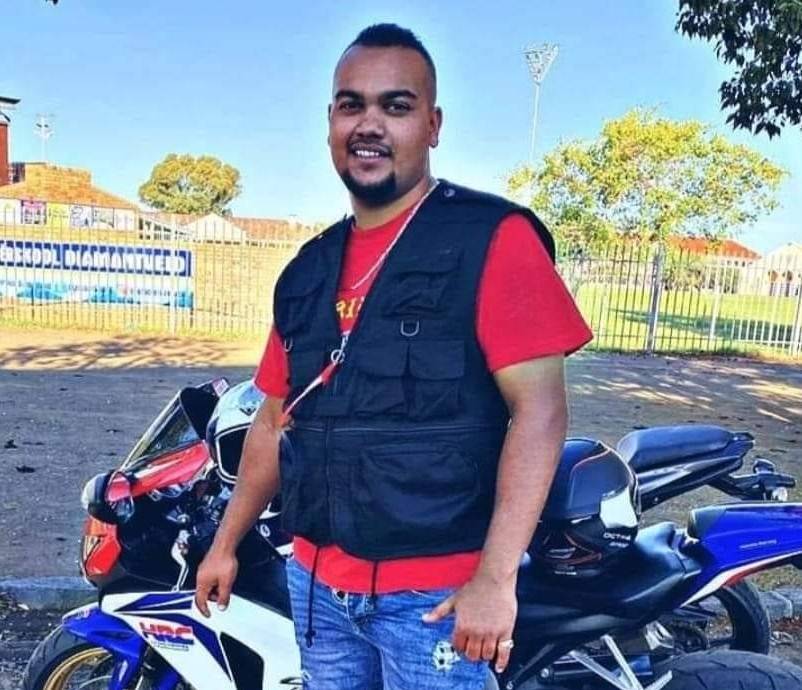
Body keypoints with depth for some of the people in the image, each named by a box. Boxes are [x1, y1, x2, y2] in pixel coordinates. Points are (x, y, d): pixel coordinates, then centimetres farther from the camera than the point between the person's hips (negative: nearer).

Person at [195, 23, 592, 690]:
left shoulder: (493, 239, -11)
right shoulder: (309, 269, 8)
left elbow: (541, 410, -16)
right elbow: (277, 417, 14)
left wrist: (495, 577, -20)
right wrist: (226, 543, 16)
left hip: (433, 590, -5)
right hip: (316, 581, 6)